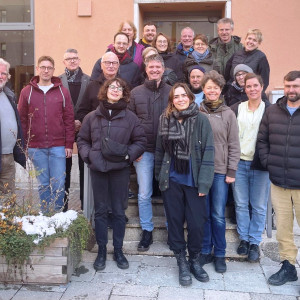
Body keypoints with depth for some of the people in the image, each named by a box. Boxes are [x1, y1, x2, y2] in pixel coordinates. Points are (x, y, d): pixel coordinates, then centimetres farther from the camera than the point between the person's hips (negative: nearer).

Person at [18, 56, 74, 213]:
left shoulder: (63, 91, 5)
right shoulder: (27, 92, 5)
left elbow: (69, 119, 5)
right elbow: (22, 120, 6)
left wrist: (69, 144, 0)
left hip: (58, 147, 0)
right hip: (36, 148, 1)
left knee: (59, 184, 1)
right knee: (43, 184, 8)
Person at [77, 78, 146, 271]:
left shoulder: (130, 117, 2)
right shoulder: (92, 117, 5)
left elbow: (140, 141, 4)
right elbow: (82, 140, 11)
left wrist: (128, 154, -11)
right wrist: (88, 155, -6)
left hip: (120, 169, -1)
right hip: (98, 169, 1)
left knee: (119, 211, 8)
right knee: (100, 210, 9)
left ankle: (118, 250, 23)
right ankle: (101, 250, 22)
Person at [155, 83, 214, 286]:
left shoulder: (201, 120, -6)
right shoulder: (165, 119, 3)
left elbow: (208, 152, -8)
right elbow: (160, 150, 8)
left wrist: (204, 183, -13)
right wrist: (159, 176, 8)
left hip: (193, 180, -2)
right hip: (172, 180, 2)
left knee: (197, 223, 1)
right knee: (175, 221, 9)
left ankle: (195, 260, 24)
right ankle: (182, 263, 24)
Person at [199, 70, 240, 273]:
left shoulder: (228, 114, 1)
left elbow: (234, 145, 1)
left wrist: (231, 171, -3)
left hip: (220, 171, -1)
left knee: (218, 215, 4)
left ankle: (220, 254, 19)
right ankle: (205, 251, 23)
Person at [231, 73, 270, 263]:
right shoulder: (236, 109, 6)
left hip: (260, 165, -1)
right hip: (239, 163, 2)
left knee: (259, 206, 6)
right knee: (241, 204, 10)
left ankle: (255, 242, 19)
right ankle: (244, 238, 24)